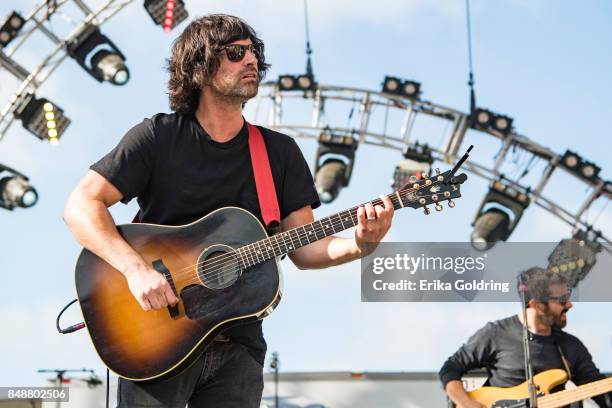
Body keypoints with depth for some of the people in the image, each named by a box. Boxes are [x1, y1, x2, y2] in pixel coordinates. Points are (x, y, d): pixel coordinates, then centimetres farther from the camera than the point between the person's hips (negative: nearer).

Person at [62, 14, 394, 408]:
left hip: (237, 343, 3)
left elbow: (303, 247, 4)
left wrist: (358, 245, -17)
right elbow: (81, 205, -9)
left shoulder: (281, 151, 7)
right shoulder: (158, 136, -3)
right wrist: (137, 269, -23)